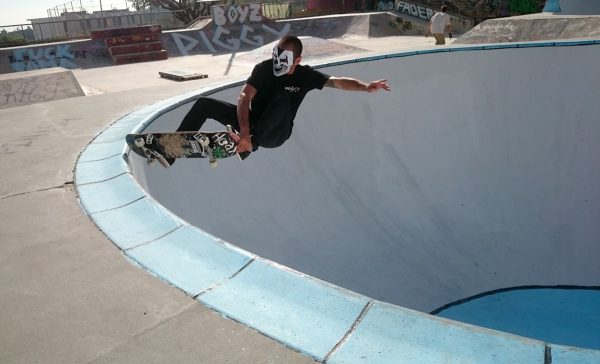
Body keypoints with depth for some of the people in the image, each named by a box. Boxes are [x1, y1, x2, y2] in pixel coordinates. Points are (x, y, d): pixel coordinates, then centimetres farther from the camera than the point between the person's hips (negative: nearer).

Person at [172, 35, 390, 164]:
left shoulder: (306, 75, -10)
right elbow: (245, 97, -25)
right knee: (204, 104, -11)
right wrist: (244, 131, -41)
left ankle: (251, 144, -43)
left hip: (275, 134, -2)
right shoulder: (264, 68, -13)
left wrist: (366, 87, -37)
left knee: (282, 97, -34)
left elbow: (338, 82, -18)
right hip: (252, 121, 2)